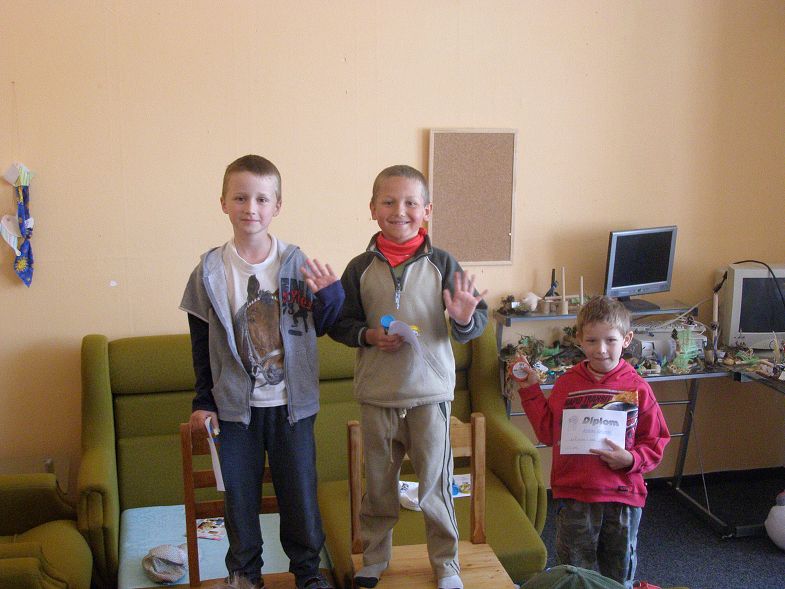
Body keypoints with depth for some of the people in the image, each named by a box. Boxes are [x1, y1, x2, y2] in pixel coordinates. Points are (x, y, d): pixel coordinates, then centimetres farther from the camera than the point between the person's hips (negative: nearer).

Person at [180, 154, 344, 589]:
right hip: (235, 406, 0)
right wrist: (203, 402, 3)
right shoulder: (210, 271, -5)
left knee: (300, 491, 12)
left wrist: (330, 294, -17)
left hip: (291, 403, 0)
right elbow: (201, 344, 2)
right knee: (240, 494, 12)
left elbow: (320, 327, 2)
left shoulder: (296, 264, -5)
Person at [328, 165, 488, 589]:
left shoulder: (441, 263, -4)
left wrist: (465, 318, -25)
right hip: (376, 395, 1)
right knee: (377, 483, 15)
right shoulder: (360, 268, -1)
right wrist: (368, 336, -13)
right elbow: (339, 323, 5)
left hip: (430, 392, -1)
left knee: (435, 483, 9)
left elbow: (476, 321, -3)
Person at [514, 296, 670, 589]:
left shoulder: (637, 388, -6)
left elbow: (656, 442, 0)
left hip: (623, 495, 0)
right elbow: (548, 433, 3)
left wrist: (631, 460, -18)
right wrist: (531, 390, -1)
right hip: (574, 495, 0)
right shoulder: (567, 383, -2)